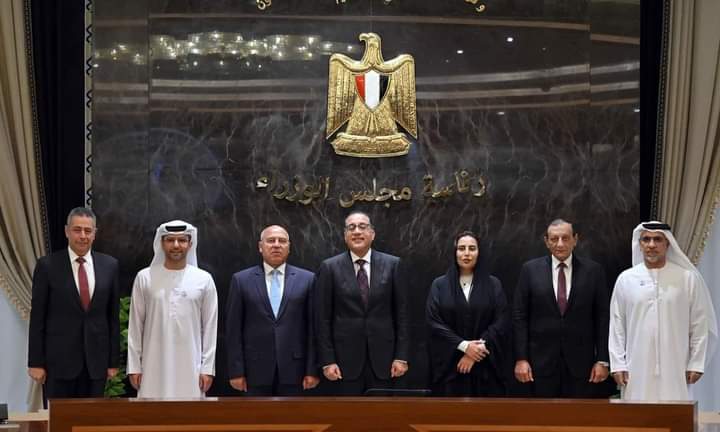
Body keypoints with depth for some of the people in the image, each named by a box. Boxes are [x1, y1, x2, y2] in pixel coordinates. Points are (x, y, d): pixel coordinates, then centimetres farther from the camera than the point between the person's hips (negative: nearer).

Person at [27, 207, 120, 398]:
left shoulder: (109, 265, 5)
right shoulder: (47, 265, -3)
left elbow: (114, 315, 7)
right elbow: (37, 317, -2)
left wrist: (114, 361, 6)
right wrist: (35, 362, -4)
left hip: (96, 360, 2)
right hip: (60, 359, -2)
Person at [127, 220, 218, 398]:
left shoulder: (204, 279, 2)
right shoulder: (145, 277, 2)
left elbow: (210, 327, 3)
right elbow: (135, 325, 5)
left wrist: (207, 367, -2)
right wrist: (134, 365, 1)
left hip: (190, 365, 0)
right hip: (155, 365, 0)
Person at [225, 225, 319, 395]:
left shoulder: (306, 279, 5)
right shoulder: (241, 280, 4)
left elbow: (312, 327, 3)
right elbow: (233, 329, 2)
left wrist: (313, 369, -2)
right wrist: (236, 371, -3)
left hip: (292, 369, 0)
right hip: (256, 370, 0)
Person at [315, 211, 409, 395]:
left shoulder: (392, 264, 4)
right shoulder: (330, 268, 1)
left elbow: (401, 313, 5)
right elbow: (323, 318, 0)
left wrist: (401, 356, -1)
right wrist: (327, 361, -5)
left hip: (382, 358, 1)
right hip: (345, 360, -1)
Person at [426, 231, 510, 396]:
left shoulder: (493, 285, 6)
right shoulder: (440, 285, 5)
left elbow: (501, 323, -1)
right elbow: (434, 322, -3)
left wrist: (479, 347, -12)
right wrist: (464, 346, -13)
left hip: (485, 366, 0)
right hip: (449, 365, 0)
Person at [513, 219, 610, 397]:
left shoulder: (593, 270, 2)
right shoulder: (530, 270, 2)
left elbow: (602, 317, 3)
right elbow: (519, 317, 2)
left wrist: (602, 361, -2)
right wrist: (521, 359, -4)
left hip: (581, 363, 0)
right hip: (542, 362, 0)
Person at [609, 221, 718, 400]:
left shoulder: (689, 278, 2)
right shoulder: (626, 279, 6)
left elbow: (701, 324, 4)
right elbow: (616, 326, 7)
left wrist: (696, 364, 0)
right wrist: (618, 365, 2)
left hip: (675, 372, -1)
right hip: (637, 371, 1)